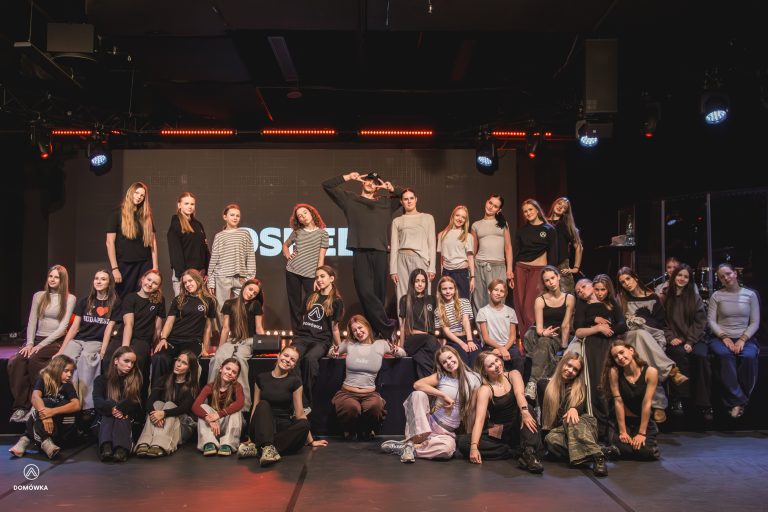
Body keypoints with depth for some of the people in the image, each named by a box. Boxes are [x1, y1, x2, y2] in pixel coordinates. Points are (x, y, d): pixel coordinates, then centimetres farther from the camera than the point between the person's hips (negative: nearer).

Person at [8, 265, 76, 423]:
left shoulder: (69, 298, 2)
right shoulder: (39, 296, 16)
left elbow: (63, 327, -6)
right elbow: (32, 322, 10)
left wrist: (41, 345, -14)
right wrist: (29, 343, -8)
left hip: (56, 341, -4)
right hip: (36, 339, 4)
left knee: (34, 359, -34)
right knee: (15, 361, -26)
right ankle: (20, 405, -25)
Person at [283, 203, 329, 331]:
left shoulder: (322, 233, 2)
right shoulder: (297, 232, 10)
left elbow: (321, 258, -1)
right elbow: (285, 245, 28)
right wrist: (287, 255, 7)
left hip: (310, 274, -3)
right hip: (292, 272, 3)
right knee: (294, 304, 5)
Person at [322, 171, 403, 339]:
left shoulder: (385, 204, 20)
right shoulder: (350, 199, 15)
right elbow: (327, 185, 12)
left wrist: (392, 189, 15)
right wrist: (348, 177, 7)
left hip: (379, 253, 2)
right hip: (360, 253, -2)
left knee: (379, 294, 0)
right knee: (366, 293, -14)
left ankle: (375, 332, 6)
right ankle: (387, 327, -9)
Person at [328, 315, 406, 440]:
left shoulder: (381, 344, 8)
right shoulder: (348, 344, 9)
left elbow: (403, 353, 16)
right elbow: (330, 352, 23)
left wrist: (395, 351, -8)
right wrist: (333, 353, -1)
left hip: (370, 393, 0)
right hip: (347, 392, 0)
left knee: (375, 406, -35)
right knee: (351, 408, -36)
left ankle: (367, 430, 4)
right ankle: (350, 431, 4)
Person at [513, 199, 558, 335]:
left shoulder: (549, 229, 3)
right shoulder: (522, 230, 12)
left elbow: (553, 254, 1)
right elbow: (515, 251, 13)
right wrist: (511, 271, 6)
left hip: (539, 269, -4)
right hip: (521, 268, 4)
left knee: (530, 306, -11)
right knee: (520, 305, 0)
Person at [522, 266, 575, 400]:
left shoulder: (569, 299, 2)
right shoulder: (540, 301, 2)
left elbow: (566, 325, -5)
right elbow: (539, 328, -5)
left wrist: (564, 346, -11)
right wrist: (544, 332, -27)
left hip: (559, 337, 0)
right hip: (542, 336, 0)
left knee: (544, 343, -35)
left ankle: (533, 383, -42)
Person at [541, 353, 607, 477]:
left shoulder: (581, 387, 10)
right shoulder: (546, 385, 10)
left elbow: (583, 406, -9)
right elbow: (543, 411, 12)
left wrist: (574, 409, -31)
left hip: (583, 427, 0)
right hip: (558, 429, 1)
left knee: (571, 420, -37)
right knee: (550, 439, -36)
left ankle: (597, 457, -49)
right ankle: (591, 456, -42)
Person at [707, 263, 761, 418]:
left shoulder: (750, 294, 7)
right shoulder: (716, 296, 7)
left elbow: (755, 322, 4)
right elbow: (711, 320, 2)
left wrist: (742, 339, -10)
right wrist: (724, 337, -12)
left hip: (744, 338, 0)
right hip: (721, 337, 0)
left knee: (749, 356, -34)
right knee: (724, 354, -35)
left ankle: (735, 401, -20)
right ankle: (738, 400, -28)